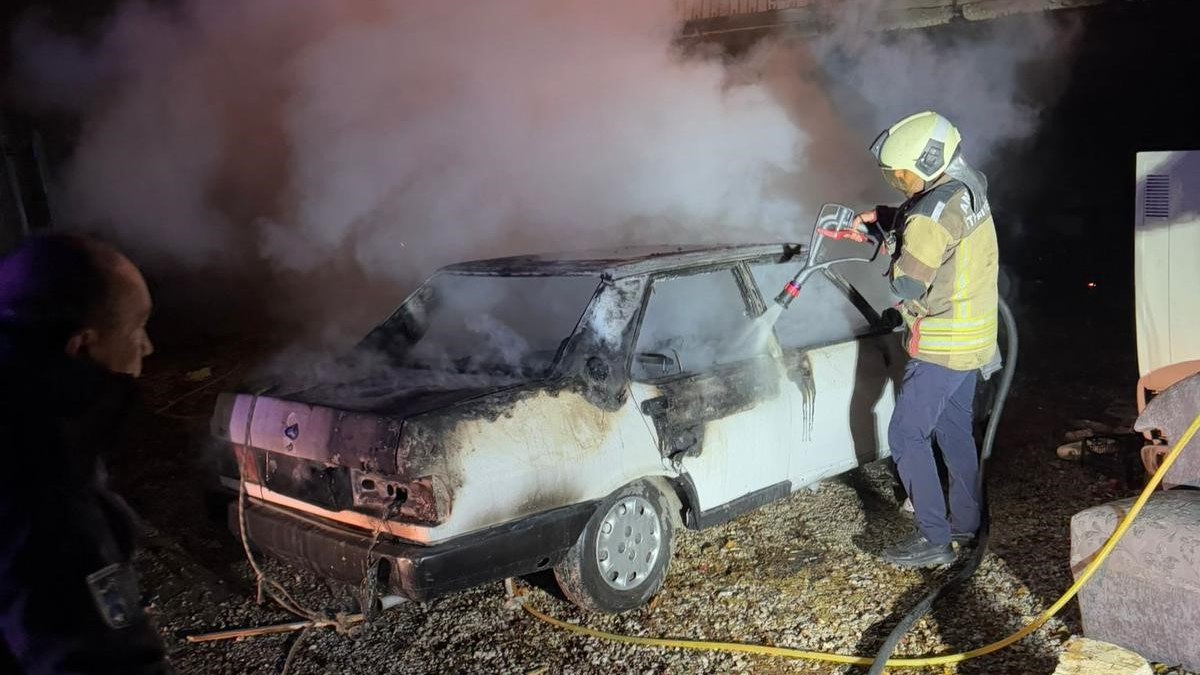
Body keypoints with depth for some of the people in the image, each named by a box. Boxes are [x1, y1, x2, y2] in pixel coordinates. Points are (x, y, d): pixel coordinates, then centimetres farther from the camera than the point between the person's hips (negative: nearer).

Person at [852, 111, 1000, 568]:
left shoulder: (936, 211, -25)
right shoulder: (966, 191, 4)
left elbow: (908, 283, -25)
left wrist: (894, 247, -8)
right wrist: (883, 217, 7)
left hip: (943, 346, -10)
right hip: (974, 337, 10)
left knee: (907, 435, -2)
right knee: (954, 429, 20)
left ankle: (934, 540, 3)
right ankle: (965, 521, 33)